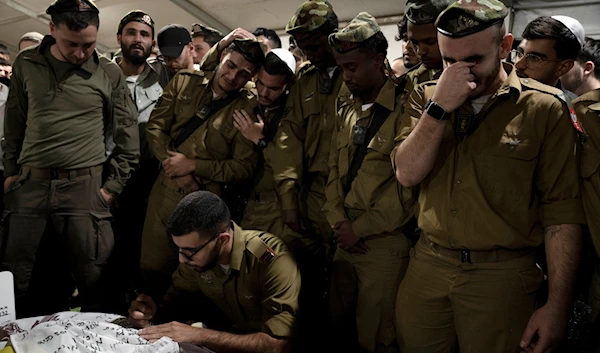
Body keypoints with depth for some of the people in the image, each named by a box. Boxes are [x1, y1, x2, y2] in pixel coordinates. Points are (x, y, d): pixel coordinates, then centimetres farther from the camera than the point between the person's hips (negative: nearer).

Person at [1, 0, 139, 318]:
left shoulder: (109, 73, 2)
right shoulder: (26, 64, 9)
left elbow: (128, 137, 5)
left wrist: (113, 186, 0)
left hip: (84, 188, -2)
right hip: (29, 186, 3)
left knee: (94, 282, 0)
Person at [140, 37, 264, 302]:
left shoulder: (248, 110, -5)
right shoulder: (184, 82, 5)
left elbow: (244, 168, -8)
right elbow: (156, 126, 3)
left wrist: (193, 165, -15)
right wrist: (175, 167, -12)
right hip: (166, 191, 3)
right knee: (152, 267, 10)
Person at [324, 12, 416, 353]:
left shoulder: (405, 110, -13)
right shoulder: (347, 110, 11)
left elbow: (407, 187, -16)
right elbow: (335, 168, 11)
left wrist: (360, 229, -11)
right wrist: (340, 221, -2)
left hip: (385, 243, -6)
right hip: (346, 237, 7)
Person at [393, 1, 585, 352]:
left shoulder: (544, 107, -7)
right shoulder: (427, 97, 3)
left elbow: (562, 212, -8)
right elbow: (407, 173, -7)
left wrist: (557, 305, -10)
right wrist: (440, 107, -18)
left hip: (501, 274, -3)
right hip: (426, 266, 3)